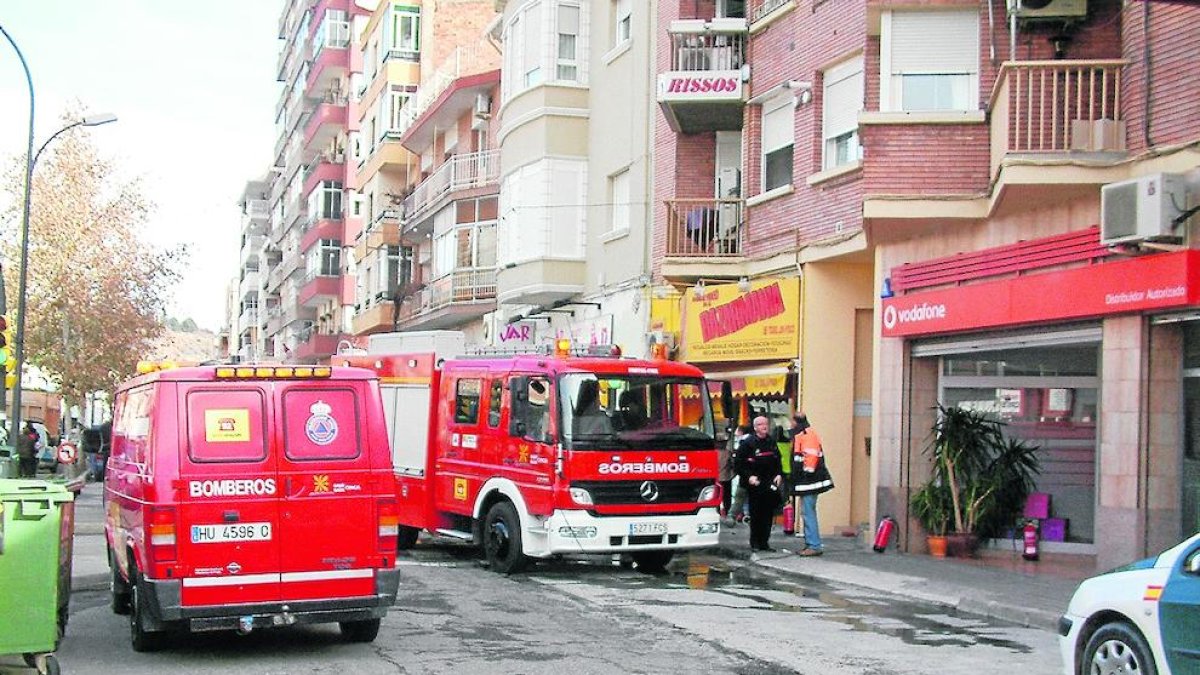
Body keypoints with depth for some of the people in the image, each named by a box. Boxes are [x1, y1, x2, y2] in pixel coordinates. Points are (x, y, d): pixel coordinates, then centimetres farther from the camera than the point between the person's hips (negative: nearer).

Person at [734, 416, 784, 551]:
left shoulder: (772, 442, 13)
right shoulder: (748, 443, -4)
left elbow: (778, 461, 21)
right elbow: (738, 463, -6)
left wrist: (779, 475, 5)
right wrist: (748, 476, -15)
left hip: (770, 485, 5)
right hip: (754, 484, -5)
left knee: (768, 514, 4)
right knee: (756, 515, -1)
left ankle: (764, 542, 11)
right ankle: (755, 543, 8)